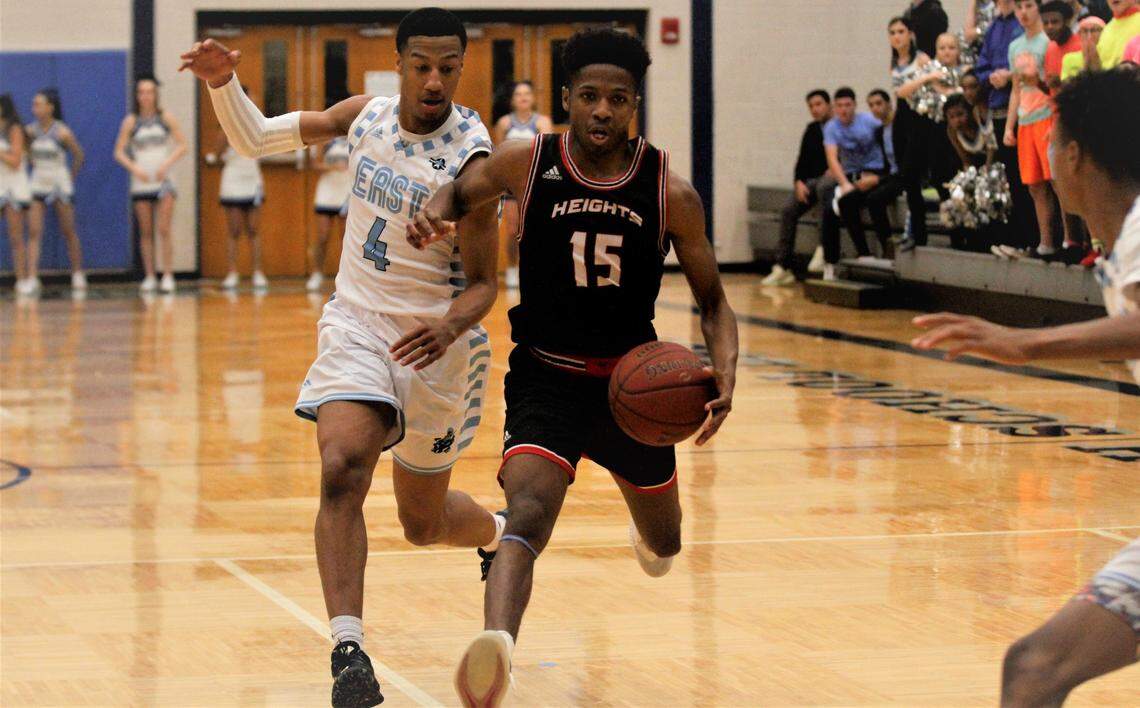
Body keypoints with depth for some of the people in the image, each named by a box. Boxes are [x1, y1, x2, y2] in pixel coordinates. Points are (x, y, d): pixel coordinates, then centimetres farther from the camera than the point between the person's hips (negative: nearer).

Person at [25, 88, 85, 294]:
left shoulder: (62, 132, -12)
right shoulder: (30, 131, -2)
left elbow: (79, 155, 1)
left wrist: (71, 177, 6)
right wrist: (34, 164, 8)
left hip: (59, 185, -3)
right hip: (38, 184, 3)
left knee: (69, 233, 8)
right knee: (34, 233, -9)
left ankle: (78, 275, 22)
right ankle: (31, 279, -14)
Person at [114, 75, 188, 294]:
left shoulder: (166, 118, 1)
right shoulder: (131, 121, 1)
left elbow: (182, 145, 1)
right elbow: (119, 152, 1)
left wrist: (167, 163, -13)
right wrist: (134, 168, -15)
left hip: (163, 180, -1)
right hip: (141, 183, 1)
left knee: (164, 230, -7)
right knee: (146, 232, 4)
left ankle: (168, 276, -6)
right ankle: (149, 277, 9)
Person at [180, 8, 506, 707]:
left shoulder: (470, 158, -17)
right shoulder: (366, 115, -3)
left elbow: (484, 283, -12)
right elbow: (254, 139, 8)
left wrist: (452, 323, -33)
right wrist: (223, 83, -10)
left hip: (436, 341, -3)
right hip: (357, 324, 3)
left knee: (423, 522, 12)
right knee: (342, 468, -25)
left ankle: (503, 535, 48)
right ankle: (349, 651, -28)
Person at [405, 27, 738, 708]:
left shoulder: (671, 193, -9)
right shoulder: (527, 164, -9)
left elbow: (713, 301, 0)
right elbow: (460, 191, 12)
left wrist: (725, 376, -19)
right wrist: (434, 213, -13)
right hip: (547, 378, -2)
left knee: (664, 545, 24)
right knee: (528, 514, -30)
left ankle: (651, 528, 63)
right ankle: (494, 651, -51)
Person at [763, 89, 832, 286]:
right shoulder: (812, 130, 18)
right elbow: (803, 160, 17)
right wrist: (799, 183, 0)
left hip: (833, 178, -6)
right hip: (812, 180, 6)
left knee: (823, 187, -41)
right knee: (788, 210, -16)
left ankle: (824, 248, -39)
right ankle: (784, 267, -15)